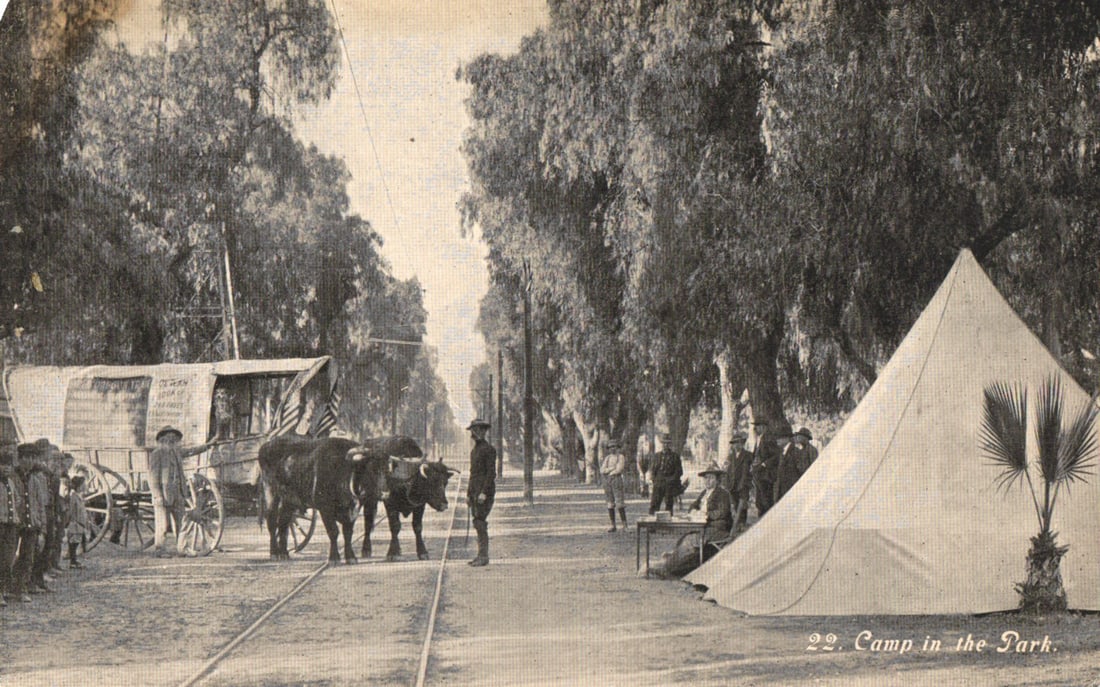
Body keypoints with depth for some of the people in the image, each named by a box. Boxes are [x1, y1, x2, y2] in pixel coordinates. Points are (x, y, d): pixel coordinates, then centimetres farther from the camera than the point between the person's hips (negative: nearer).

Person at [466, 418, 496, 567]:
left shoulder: (489, 449, -9)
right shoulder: (474, 450, 19)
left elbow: (491, 472, -15)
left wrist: (484, 493, -21)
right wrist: (468, 494, 20)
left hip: (485, 491, -9)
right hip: (475, 491, 9)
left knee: (480, 522, -13)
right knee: (478, 523, 7)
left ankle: (484, 556, -12)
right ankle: (481, 555, 10)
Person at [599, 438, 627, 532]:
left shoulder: (621, 457, -3)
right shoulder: (607, 458, 14)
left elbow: (619, 470, -15)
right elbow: (602, 471, 3)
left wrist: (608, 472, -3)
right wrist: (612, 468, -10)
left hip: (617, 481, -6)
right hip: (607, 482, 6)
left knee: (619, 504, -10)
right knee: (610, 504, 5)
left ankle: (625, 525, -3)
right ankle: (613, 526, 9)